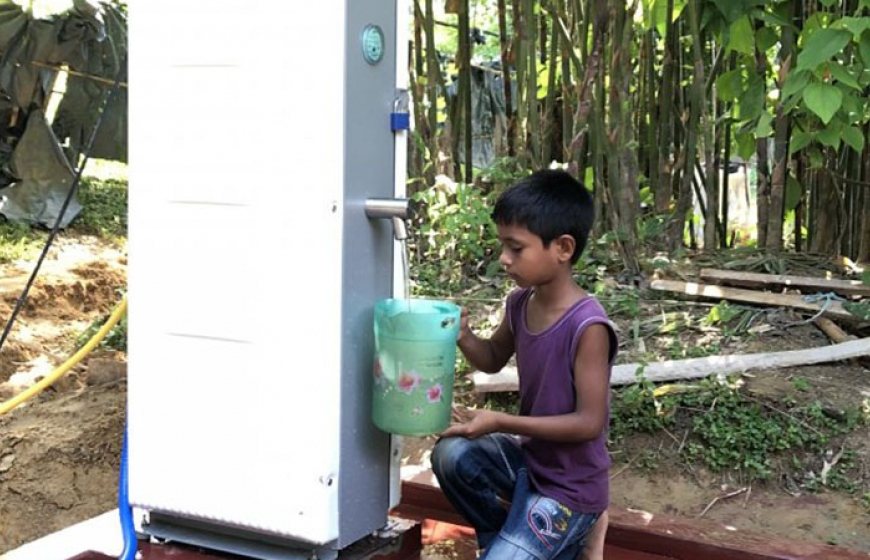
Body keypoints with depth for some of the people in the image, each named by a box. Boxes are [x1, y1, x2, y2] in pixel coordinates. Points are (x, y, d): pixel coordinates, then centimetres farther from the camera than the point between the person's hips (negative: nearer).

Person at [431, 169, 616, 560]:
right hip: (529, 457, 7)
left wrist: (501, 422, -27)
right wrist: (463, 337, -7)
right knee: (451, 455, -15)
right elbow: (494, 359, 16)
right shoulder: (519, 304, -4)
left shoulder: (588, 326, -27)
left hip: (570, 484, -7)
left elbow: (589, 422, -24)